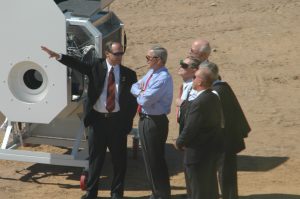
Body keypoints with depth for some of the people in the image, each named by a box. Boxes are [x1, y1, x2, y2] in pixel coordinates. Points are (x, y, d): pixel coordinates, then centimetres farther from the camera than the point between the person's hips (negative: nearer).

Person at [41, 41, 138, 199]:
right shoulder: (97, 67, 2)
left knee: (119, 159, 6)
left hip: (118, 121, 0)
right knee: (95, 158, 8)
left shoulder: (128, 74, 1)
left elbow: (133, 100, 3)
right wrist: (58, 56, -24)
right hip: (98, 119, 0)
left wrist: (127, 122, -4)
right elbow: (78, 65, -11)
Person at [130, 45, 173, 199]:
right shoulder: (151, 73, 8)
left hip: (155, 122, -10)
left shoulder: (163, 78, -22)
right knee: (148, 158, 18)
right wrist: (141, 92, -7)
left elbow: (145, 100, -25)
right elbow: (134, 88, 14)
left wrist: (139, 94, -3)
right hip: (145, 119, 10)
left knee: (156, 160, 0)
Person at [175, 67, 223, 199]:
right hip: (212, 150, 9)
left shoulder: (199, 103, -24)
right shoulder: (215, 98, 5)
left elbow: (190, 129, -23)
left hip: (198, 153, -9)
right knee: (211, 188, 19)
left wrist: (179, 143, -4)